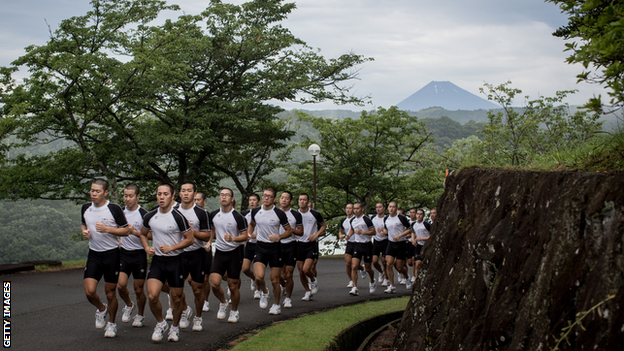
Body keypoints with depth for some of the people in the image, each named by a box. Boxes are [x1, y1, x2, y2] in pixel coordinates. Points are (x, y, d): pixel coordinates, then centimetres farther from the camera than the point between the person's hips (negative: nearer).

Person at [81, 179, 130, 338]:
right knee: (89, 291, -9)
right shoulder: (86, 208, 4)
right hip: (93, 254, 3)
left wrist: (107, 229, -20)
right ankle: (101, 309, 24)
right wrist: (84, 231, -1)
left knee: (110, 293, 3)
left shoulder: (114, 209, -10)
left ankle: (112, 324, 24)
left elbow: (126, 230, -6)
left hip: (111, 254, -3)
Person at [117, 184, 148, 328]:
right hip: (123, 253, 3)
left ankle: (140, 315, 26)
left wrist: (135, 232, -24)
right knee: (120, 285, -9)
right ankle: (129, 306, 21)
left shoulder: (143, 214, -9)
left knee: (138, 288, 3)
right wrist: (117, 239, 3)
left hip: (139, 254, -3)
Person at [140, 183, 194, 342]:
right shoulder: (149, 216, 1)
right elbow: (143, 234, 19)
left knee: (176, 298, 7)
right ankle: (161, 323, 13)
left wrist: (171, 248, -17)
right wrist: (147, 248, 0)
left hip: (175, 260, -3)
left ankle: (175, 327, 31)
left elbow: (190, 239, -7)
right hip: (157, 260, 3)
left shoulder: (178, 217, -12)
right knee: (152, 296, -13)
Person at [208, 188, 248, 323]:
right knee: (214, 284, -11)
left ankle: (234, 311, 25)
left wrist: (232, 238, -25)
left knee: (233, 286, 2)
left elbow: (245, 236, -9)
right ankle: (223, 303, 18)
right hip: (219, 253, 3)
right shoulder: (213, 215, 4)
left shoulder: (238, 217, -10)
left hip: (234, 253, -3)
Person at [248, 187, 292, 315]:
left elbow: (289, 231, -1)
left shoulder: (279, 213, -8)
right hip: (260, 247, 2)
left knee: (274, 280, 3)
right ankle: (264, 293, 15)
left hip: (275, 247, -2)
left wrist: (278, 237, -17)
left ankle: (276, 305, 24)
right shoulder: (255, 211, 2)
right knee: (259, 276, -18)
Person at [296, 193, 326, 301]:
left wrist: (316, 235, -7)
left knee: (306, 269, -16)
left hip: (311, 245, -3)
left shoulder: (315, 214, -6)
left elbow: (324, 225, 8)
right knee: (301, 271, 4)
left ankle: (313, 281, 17)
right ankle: (308, 292, 21)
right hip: (299, 244, 3)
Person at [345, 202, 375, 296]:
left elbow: (373, 232, -13)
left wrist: (362, 232, -23)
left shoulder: (366, 219, -12)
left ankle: (372, 283, 36)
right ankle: (355, 288, -11)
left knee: (367, 268, 7)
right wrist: (349, 235, 7)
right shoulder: (352, 220, 7)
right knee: (354, 267, -11)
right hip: (357, 245, 5)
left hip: (367, 245, -5)